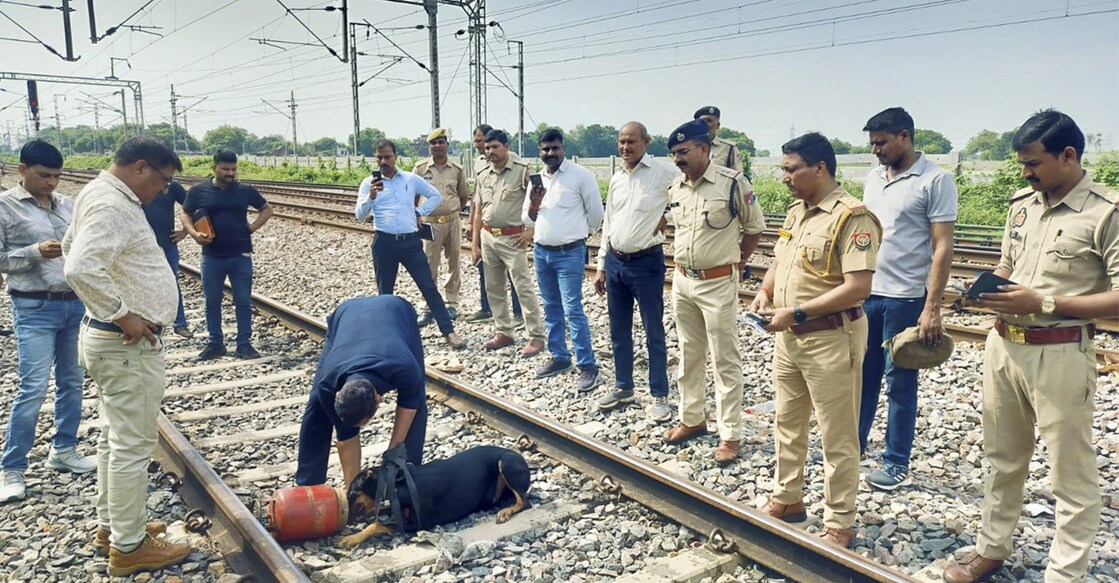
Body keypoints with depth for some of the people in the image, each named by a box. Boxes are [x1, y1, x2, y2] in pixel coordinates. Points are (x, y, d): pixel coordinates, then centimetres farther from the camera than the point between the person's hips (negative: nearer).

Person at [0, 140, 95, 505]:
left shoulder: (67, 205, 10)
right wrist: (36, 252, -20)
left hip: (76, 303, 5)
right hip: (35, 309, -5)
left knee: (71, 381, 12)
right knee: (33, 388, -6)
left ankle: (63, 450, 27)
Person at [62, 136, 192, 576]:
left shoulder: (103, 194, 11)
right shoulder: (111, 206, -21)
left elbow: (71, 249, 25)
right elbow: (81, 269, -35)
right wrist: (123, 314, -24)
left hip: (114, 339, 11)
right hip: (129, 344, -11)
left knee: (115, 436, 20)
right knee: (133, 444, -1)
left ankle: (111, 523, 34)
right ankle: (128, 547, 10)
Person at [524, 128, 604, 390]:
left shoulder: (580, 175, -10)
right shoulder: (536, 178, 8)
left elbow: (596, 212, -1)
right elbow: (528, 219, 11)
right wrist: (533, 204, -9)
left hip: (569, 253, -6)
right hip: (541, 252, 6)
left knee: (572, 310, -8)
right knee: (551, 308, 14)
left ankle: (587, 365, -1)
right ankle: (559, 357, 26)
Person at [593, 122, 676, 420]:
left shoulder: (664, 173, -9)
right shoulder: (616, 179, 10)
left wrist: (669, 216, -10)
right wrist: (601, 266, 14)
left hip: (646, 263, -6)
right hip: (614, 262, 6)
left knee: (654, 333, 3)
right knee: (619, 331, 15)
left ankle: (660, 396, 16)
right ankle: (623, 387, 31)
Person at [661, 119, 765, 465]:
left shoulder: (732, 183, -14)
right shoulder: (675, 188, 4)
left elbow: (755, 227, -2)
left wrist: (736, 263, 3)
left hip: (718, 283, -6)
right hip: (682, 281, 6)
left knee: (725, 361, 1)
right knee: (689, 355, 17)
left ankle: (730, 435, 10)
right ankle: (692, 419, 32)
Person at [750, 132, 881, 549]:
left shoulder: (852, 217, -18)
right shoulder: (796, 211, 10)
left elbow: (858, 287, -25)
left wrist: (797, 313, -23)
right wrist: (765, 291, 1)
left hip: (830, 340, -9)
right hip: (788, 337, 9)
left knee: (838, 437, 5)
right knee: (787, 423, 20)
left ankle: (839, 523, 19)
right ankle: (787, 499, 37)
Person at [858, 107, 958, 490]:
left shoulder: (935, 181, -9)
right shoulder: (874, 178, 10)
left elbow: (942, 247, -12)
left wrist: (932, 309, -17)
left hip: (905, 298, -6)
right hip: (865, 293, 6)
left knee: (899, 383, 5)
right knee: (862, 374, 14)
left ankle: (897, 464, 17)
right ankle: (854, 443, 28)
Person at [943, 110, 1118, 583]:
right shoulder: (1022, 202, 8)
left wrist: (1044, 303, -21)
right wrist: (990, 290, -1)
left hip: (1060, 354, -7)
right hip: (1004, 345, 7)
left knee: (1071, 474, 6)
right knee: (1003, 459, 19)